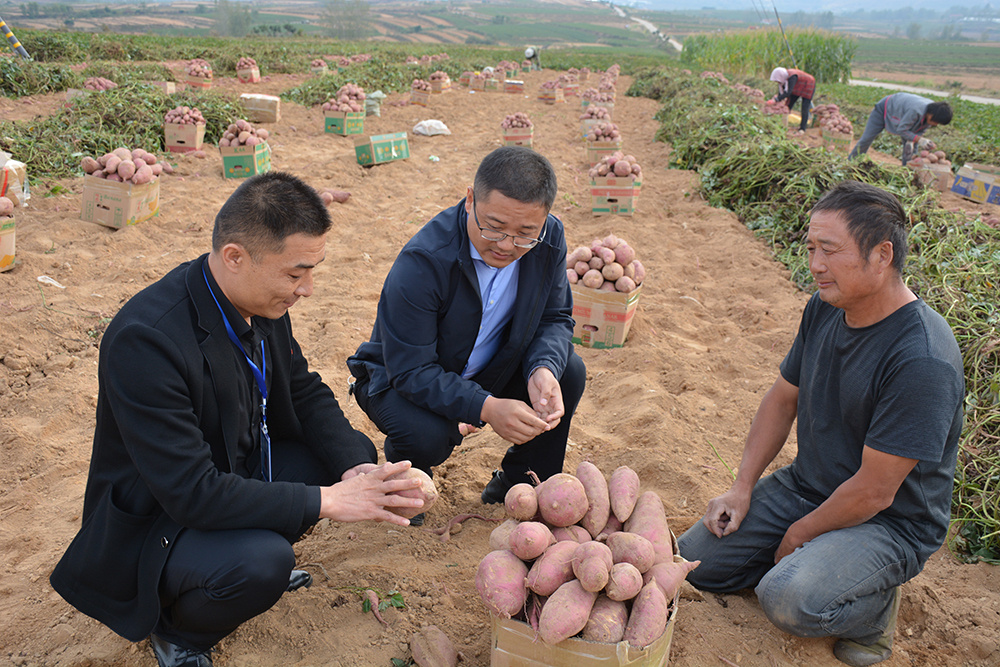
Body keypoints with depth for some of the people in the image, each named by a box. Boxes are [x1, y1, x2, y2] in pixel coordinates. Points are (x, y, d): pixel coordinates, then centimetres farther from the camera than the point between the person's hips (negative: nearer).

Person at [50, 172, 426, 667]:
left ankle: (261, 560, 16)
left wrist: (355, 468, -17)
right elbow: (191, 493, -33)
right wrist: (327, 501, -31)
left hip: (238, 471, 8)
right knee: (261, 562, -33)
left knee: (357, 452, -2)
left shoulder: (262, 298, -10)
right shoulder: (144, 340, -34)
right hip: (157, 516, -7)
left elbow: (305, 391, 2)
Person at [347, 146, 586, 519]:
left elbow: (555, 318, -5)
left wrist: (543, 370, -28)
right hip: (402, 379, -5)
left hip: (491, 369, 5)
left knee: (570, 373, -14)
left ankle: (516, 480, 9)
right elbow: (411, 370, -31)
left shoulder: (549, 238, -17)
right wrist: (486, 408, -43)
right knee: (427, 437, -35)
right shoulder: (422, 262, -34)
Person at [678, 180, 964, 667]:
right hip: (804, 485, 7)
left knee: (789, 599, -31)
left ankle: (873, 602, 1)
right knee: (694, 563, 1)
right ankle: (810, 559, 16)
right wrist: (742, 489, 1)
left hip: (889, 522, -7)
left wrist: (799, 534, -10)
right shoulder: (824, 309, -4)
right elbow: (783, 399, 8)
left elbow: (874, 492, -25)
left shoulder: (922, 362, -29)